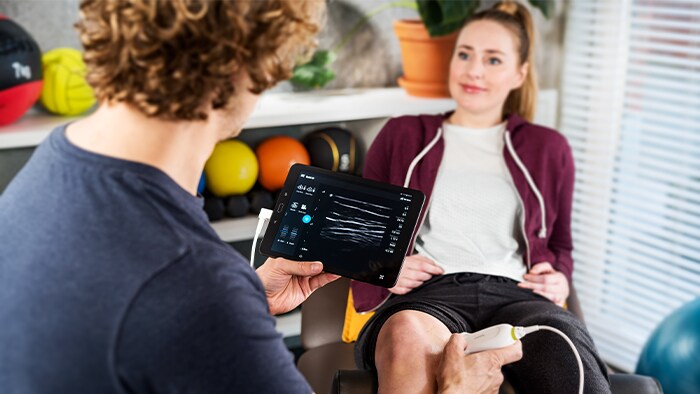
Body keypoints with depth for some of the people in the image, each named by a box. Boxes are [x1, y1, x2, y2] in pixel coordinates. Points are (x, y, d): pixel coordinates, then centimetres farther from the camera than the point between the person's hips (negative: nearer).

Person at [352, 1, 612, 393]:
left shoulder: (548, 149, 25)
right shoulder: (402, 136, 21)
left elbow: (560, 244, 32)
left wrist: (559, 280, 9)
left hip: (514, 294, 1)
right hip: (426, 294, -1)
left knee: (566, 349, -38)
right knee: (409, 335, -42)